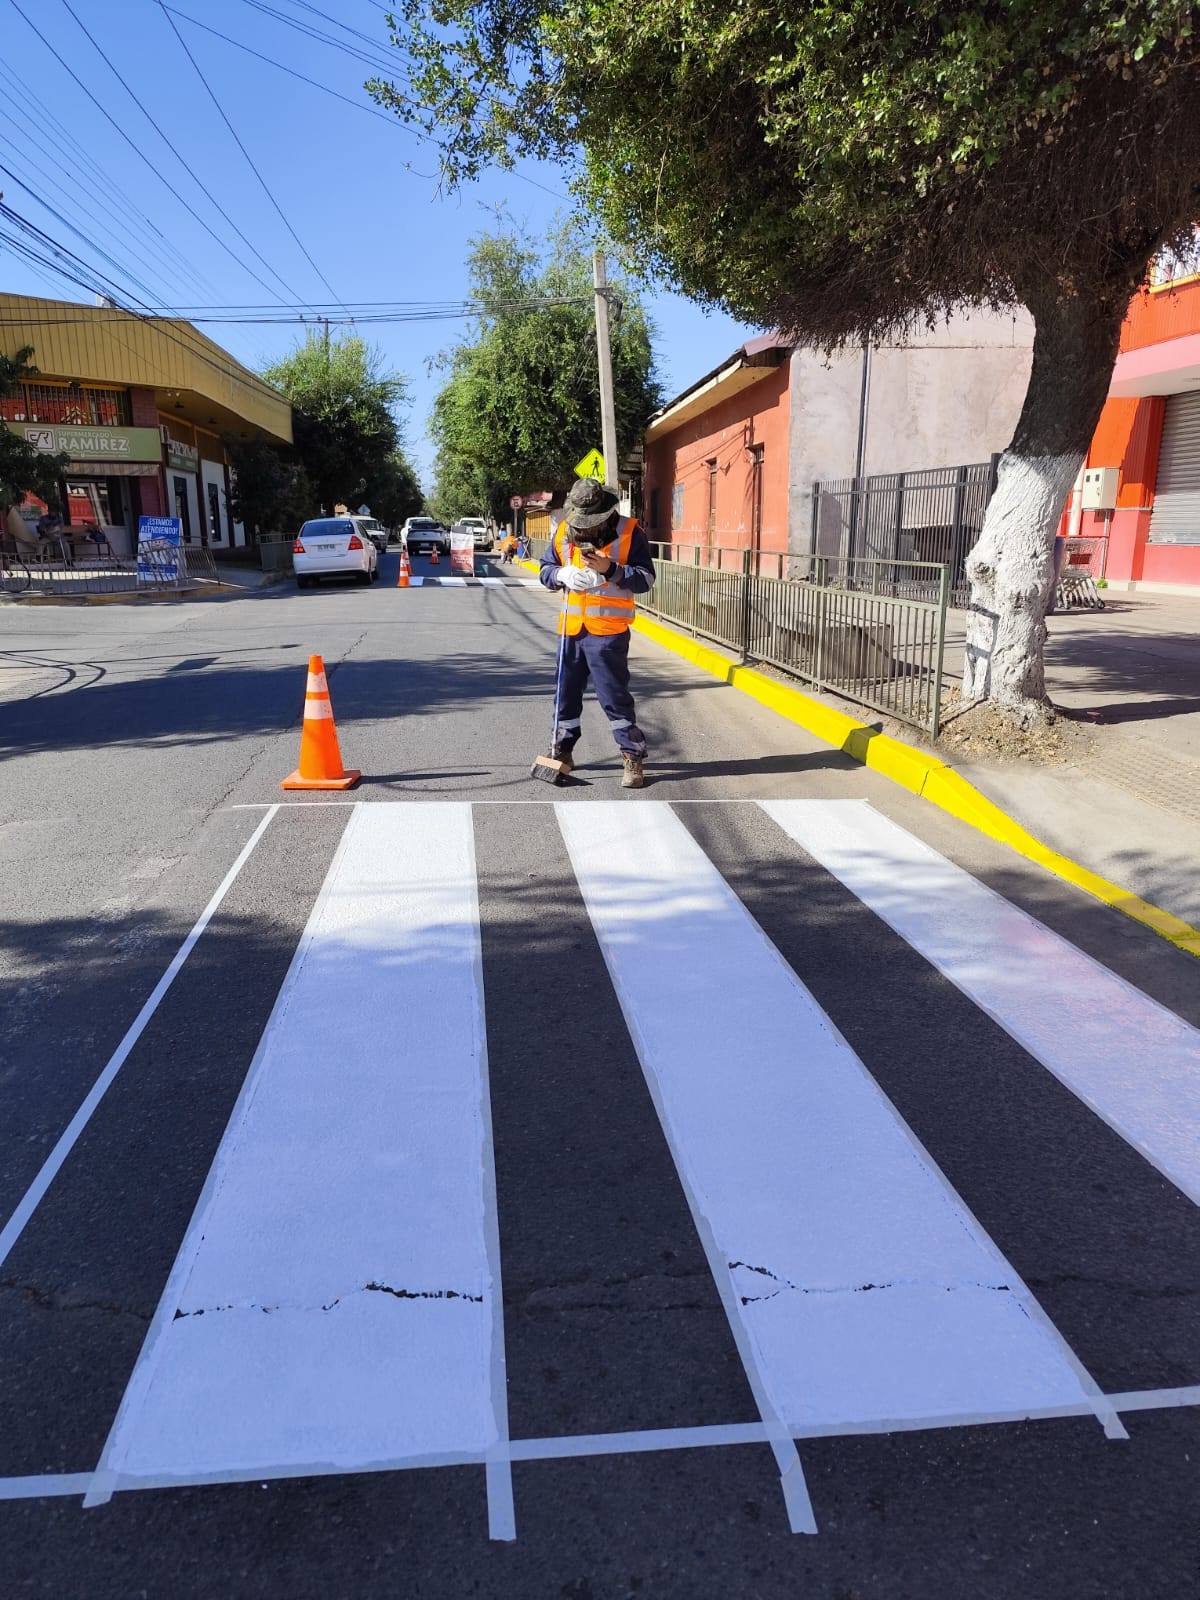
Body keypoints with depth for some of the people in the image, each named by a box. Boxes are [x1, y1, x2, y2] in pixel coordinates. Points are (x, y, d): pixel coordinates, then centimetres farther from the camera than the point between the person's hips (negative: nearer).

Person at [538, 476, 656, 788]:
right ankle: (562, 751, 30)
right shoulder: (563, 531, 5)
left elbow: (646, 578, -10)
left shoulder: (628, 532, -7)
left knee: (614, 696, -4)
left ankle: (634, 757, 6)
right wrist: (562, 575, -11)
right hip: (572, 629, 5)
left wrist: (610, 569, -24)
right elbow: (545, 570, 11)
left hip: (608, 631, -5)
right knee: (566, 693, 14)